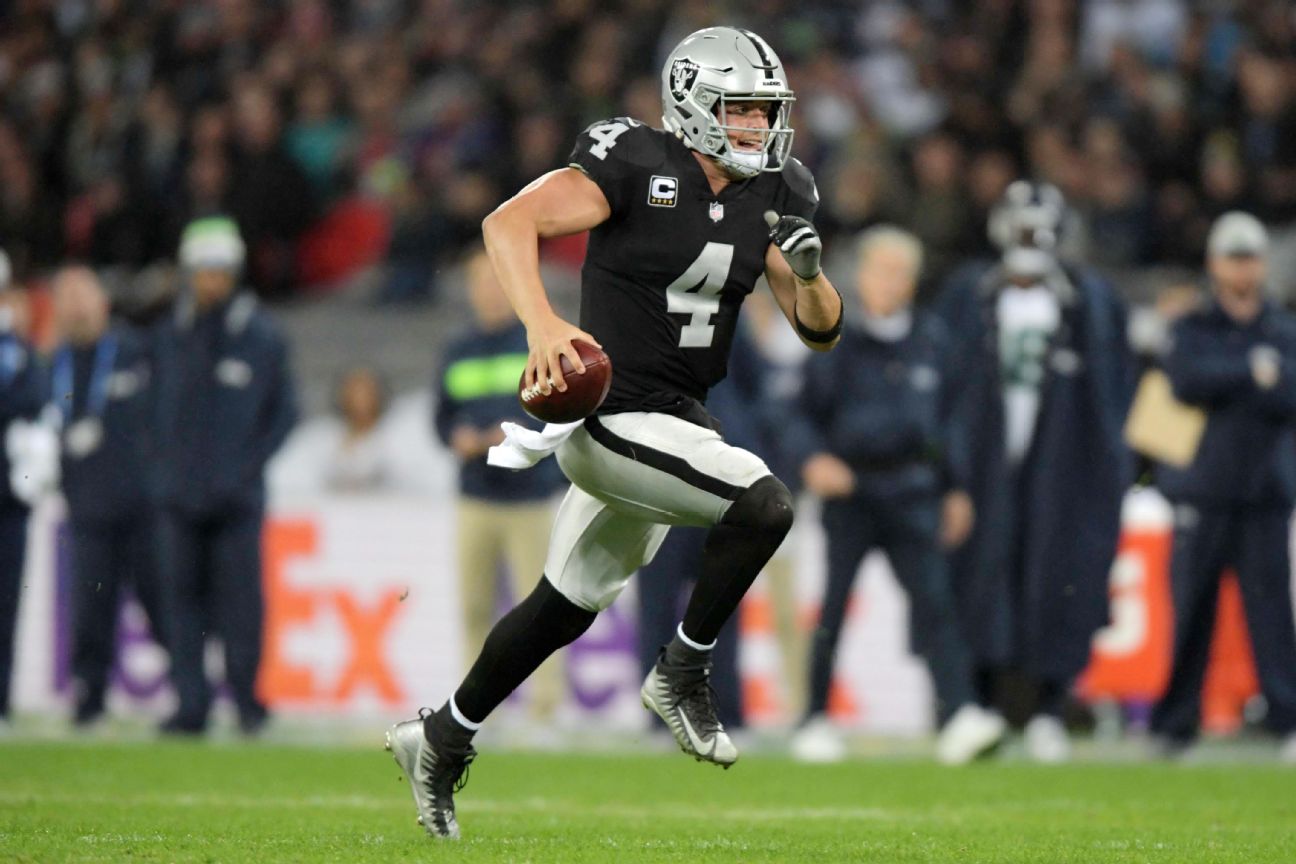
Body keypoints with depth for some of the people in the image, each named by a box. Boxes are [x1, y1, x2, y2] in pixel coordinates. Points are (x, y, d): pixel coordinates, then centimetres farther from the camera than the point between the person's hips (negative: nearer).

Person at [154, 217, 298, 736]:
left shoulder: (261, 336, 0)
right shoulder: (171, 336, 8)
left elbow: (284, 413, 4)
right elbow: (156, 406, 15)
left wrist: (247, 468, -5)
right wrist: (166, 465, 2)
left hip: (237, 498, -3)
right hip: (180, 497, 3)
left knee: (240, 600, -4)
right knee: (184, 598, 2)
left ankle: (247, 701, 6)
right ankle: (190, 705, 7)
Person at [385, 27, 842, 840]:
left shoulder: (770, 197, 6)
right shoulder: (637, 166, -15)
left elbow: (821, 331, 9)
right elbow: (510, 221, -25)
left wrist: (810, 275, -13)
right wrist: (542, 323, -39)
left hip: (678, 422, 8)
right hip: (613, 415, -8)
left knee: (565, 609, 20)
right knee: (764, 504, -26)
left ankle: (443, 738, 37)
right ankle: (682, 672, -7)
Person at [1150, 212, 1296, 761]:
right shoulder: (1193, 330, 12)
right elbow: (1188, 380, -8)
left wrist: (1224, 382, -10)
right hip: (1203, 491, 0)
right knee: (1190, 609, -2)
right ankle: (1174, 725, 4)